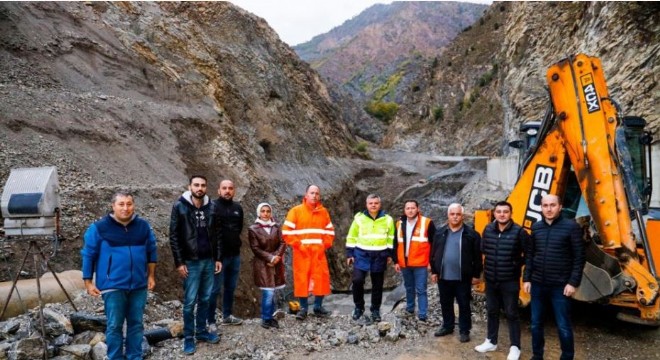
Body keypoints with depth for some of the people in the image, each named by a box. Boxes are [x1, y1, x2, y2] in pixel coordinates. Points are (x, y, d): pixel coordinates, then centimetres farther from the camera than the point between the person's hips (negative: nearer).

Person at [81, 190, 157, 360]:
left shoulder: (143, 226, 4)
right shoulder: (99, 228, -7)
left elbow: (151, 252, 13)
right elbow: (88, 255, -1)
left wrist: (151, 276, 12)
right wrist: (88, 282, -3)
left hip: (138, 285, 3)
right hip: (113, 286, -3)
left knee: (136, 323, 11)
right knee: (114, 325, 3)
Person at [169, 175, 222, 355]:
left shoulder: (210, 208, 6)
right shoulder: (180, 207, -6)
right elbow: (174, 237, -7)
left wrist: (218, 258, 8)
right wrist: (179, 262, -11)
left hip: (208, 261, 4)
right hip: (190, 262, -4)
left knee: (205, 299, 12)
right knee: (190, 301, 2)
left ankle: (202, 331, 26)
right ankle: (188, 337, 14)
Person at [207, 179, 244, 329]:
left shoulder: (238, 207, 8)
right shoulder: (213, 206, -11)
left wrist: (234, 239, 11)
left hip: (235, 254, 6)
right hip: (218, 254, -6)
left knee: (231, 287, 16)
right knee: (215, 289, 1)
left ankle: (227, 316, 29)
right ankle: (211, 321, 11)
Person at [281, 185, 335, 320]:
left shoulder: (323, 212, 9)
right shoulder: (296, 211, -2)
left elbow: (330, 231, 15)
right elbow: (286, 231, -5)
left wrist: (325, 245, 1)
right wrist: (298, 245, -11)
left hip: (319, 252, 3)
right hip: (301, 252, -3)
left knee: (321, 278, 1)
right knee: (301, 279, 0)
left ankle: (318, 307, 15)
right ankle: (303, 308, 11)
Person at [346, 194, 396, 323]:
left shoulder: (387, 219, 1)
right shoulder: (359, 218, -1)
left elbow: (391, 239, 9)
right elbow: (352, 237, 4)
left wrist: (389, 254, 6)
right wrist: (350, 254, 1)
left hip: (379, 256, 1)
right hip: (361, 254, -1)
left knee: (377, 284, 8)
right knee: (357, 280, -12)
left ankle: (375, 310, 23)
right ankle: (359, 307, 9)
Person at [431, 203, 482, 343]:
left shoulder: (471, 234, -6)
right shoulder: (440, 233, 5)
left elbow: (477, 256, -4)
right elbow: (434, 254, 9)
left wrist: (476, 275, -4)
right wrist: (434, 271, 7)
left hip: (463, 278, -3)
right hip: (443, 277, 4)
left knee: (464, 305, 7)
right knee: (445, 304, 16)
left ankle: (464, 330, 20)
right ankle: (447, 326, 32)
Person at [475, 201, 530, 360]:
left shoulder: (519, 231, -13)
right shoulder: (488, 229, 1)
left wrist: (517, 263, -5)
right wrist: (492, 261, 8)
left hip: (510, 281, -5)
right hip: (491, 279, 5)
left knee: (511, 313, 4)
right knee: (492, 311, 16)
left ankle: (515, 347, 16)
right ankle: (491, 341, 30)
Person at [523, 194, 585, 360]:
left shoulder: (571, 227, -7)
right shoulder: (536, 227, 6)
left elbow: (579, 257, -7)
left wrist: (573, 283, -11)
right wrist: (526, 278, 5)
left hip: (560, 286, -4)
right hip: (537, 284, 4)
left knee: (563, 326, 4)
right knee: (536, 324, 13)